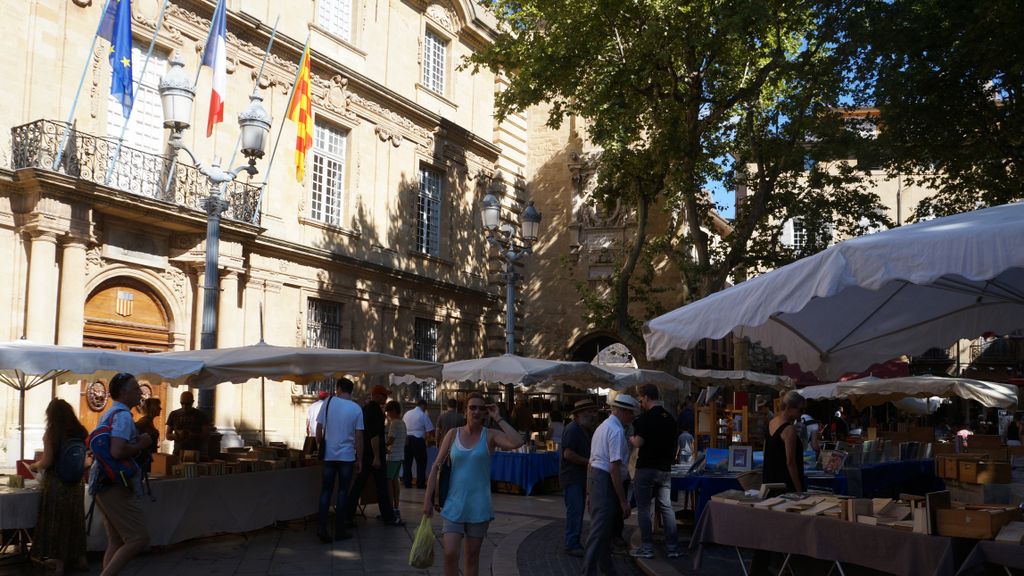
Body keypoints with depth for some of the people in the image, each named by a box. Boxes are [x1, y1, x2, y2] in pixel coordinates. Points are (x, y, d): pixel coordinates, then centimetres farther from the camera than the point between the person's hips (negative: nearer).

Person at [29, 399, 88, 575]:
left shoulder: (51, 433, -11)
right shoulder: (81, 431, 3)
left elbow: (47, 462, -14)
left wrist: (34, 466, 5)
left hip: (56, 482, -5)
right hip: (76, 482, 5)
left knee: (55, 519, 5)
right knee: (75, 518, 15)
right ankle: (80, 558, 23)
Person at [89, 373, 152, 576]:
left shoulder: (107, 414, 16)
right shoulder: (123, 415, -16)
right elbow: (117, 451, -30)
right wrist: (141, 445, -13)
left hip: (103, 485, 10)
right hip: (116, 487, -10)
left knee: (116, 542, 13)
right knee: (139, 539, -9)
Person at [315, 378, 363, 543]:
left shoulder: (328, 402, -2)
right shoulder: (356, 409, -3)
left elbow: (319, 427, 1)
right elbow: (358, 437, -4)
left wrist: (320, 446, 15)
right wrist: (359, 460, 4)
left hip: (328, 455, 1)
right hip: (347, 456, -1)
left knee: (325, 491, 8)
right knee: (342, 492, 6)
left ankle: (321, 527, -2)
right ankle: (339, 531, 9)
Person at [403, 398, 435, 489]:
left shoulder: (407, 413, 10)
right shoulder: (423, 415, -6)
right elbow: (429, 430, -6)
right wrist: (427, 438, 12)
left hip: (406, 439, 5)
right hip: (418, 440, -5)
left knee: (407, 462, 12)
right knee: (421, 462, 5)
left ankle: (407, 483, 14)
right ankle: (420, 484, 6)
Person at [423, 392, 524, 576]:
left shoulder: (490, 435, -3)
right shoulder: (453, 434, 1)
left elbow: (517, 442, -23)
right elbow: (436, 466, 4)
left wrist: (498, 418, -16)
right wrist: (428, 498, 1)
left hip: (478, 506, 0)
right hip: (454, 505, 1)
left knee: (472, 556, 9)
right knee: (450, 554, -9)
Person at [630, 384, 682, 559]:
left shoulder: (645, 418, -13)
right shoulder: (670, 418, 9)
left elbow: (638, 443, -17)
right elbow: (674, 444, 16)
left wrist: (631, 439, 4)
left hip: (646, 468, -6)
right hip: (665, 469, 6)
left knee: (643, 508, 2)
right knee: (666, 507, 9)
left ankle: (646, 548, 4)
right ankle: (673, 548, 10)